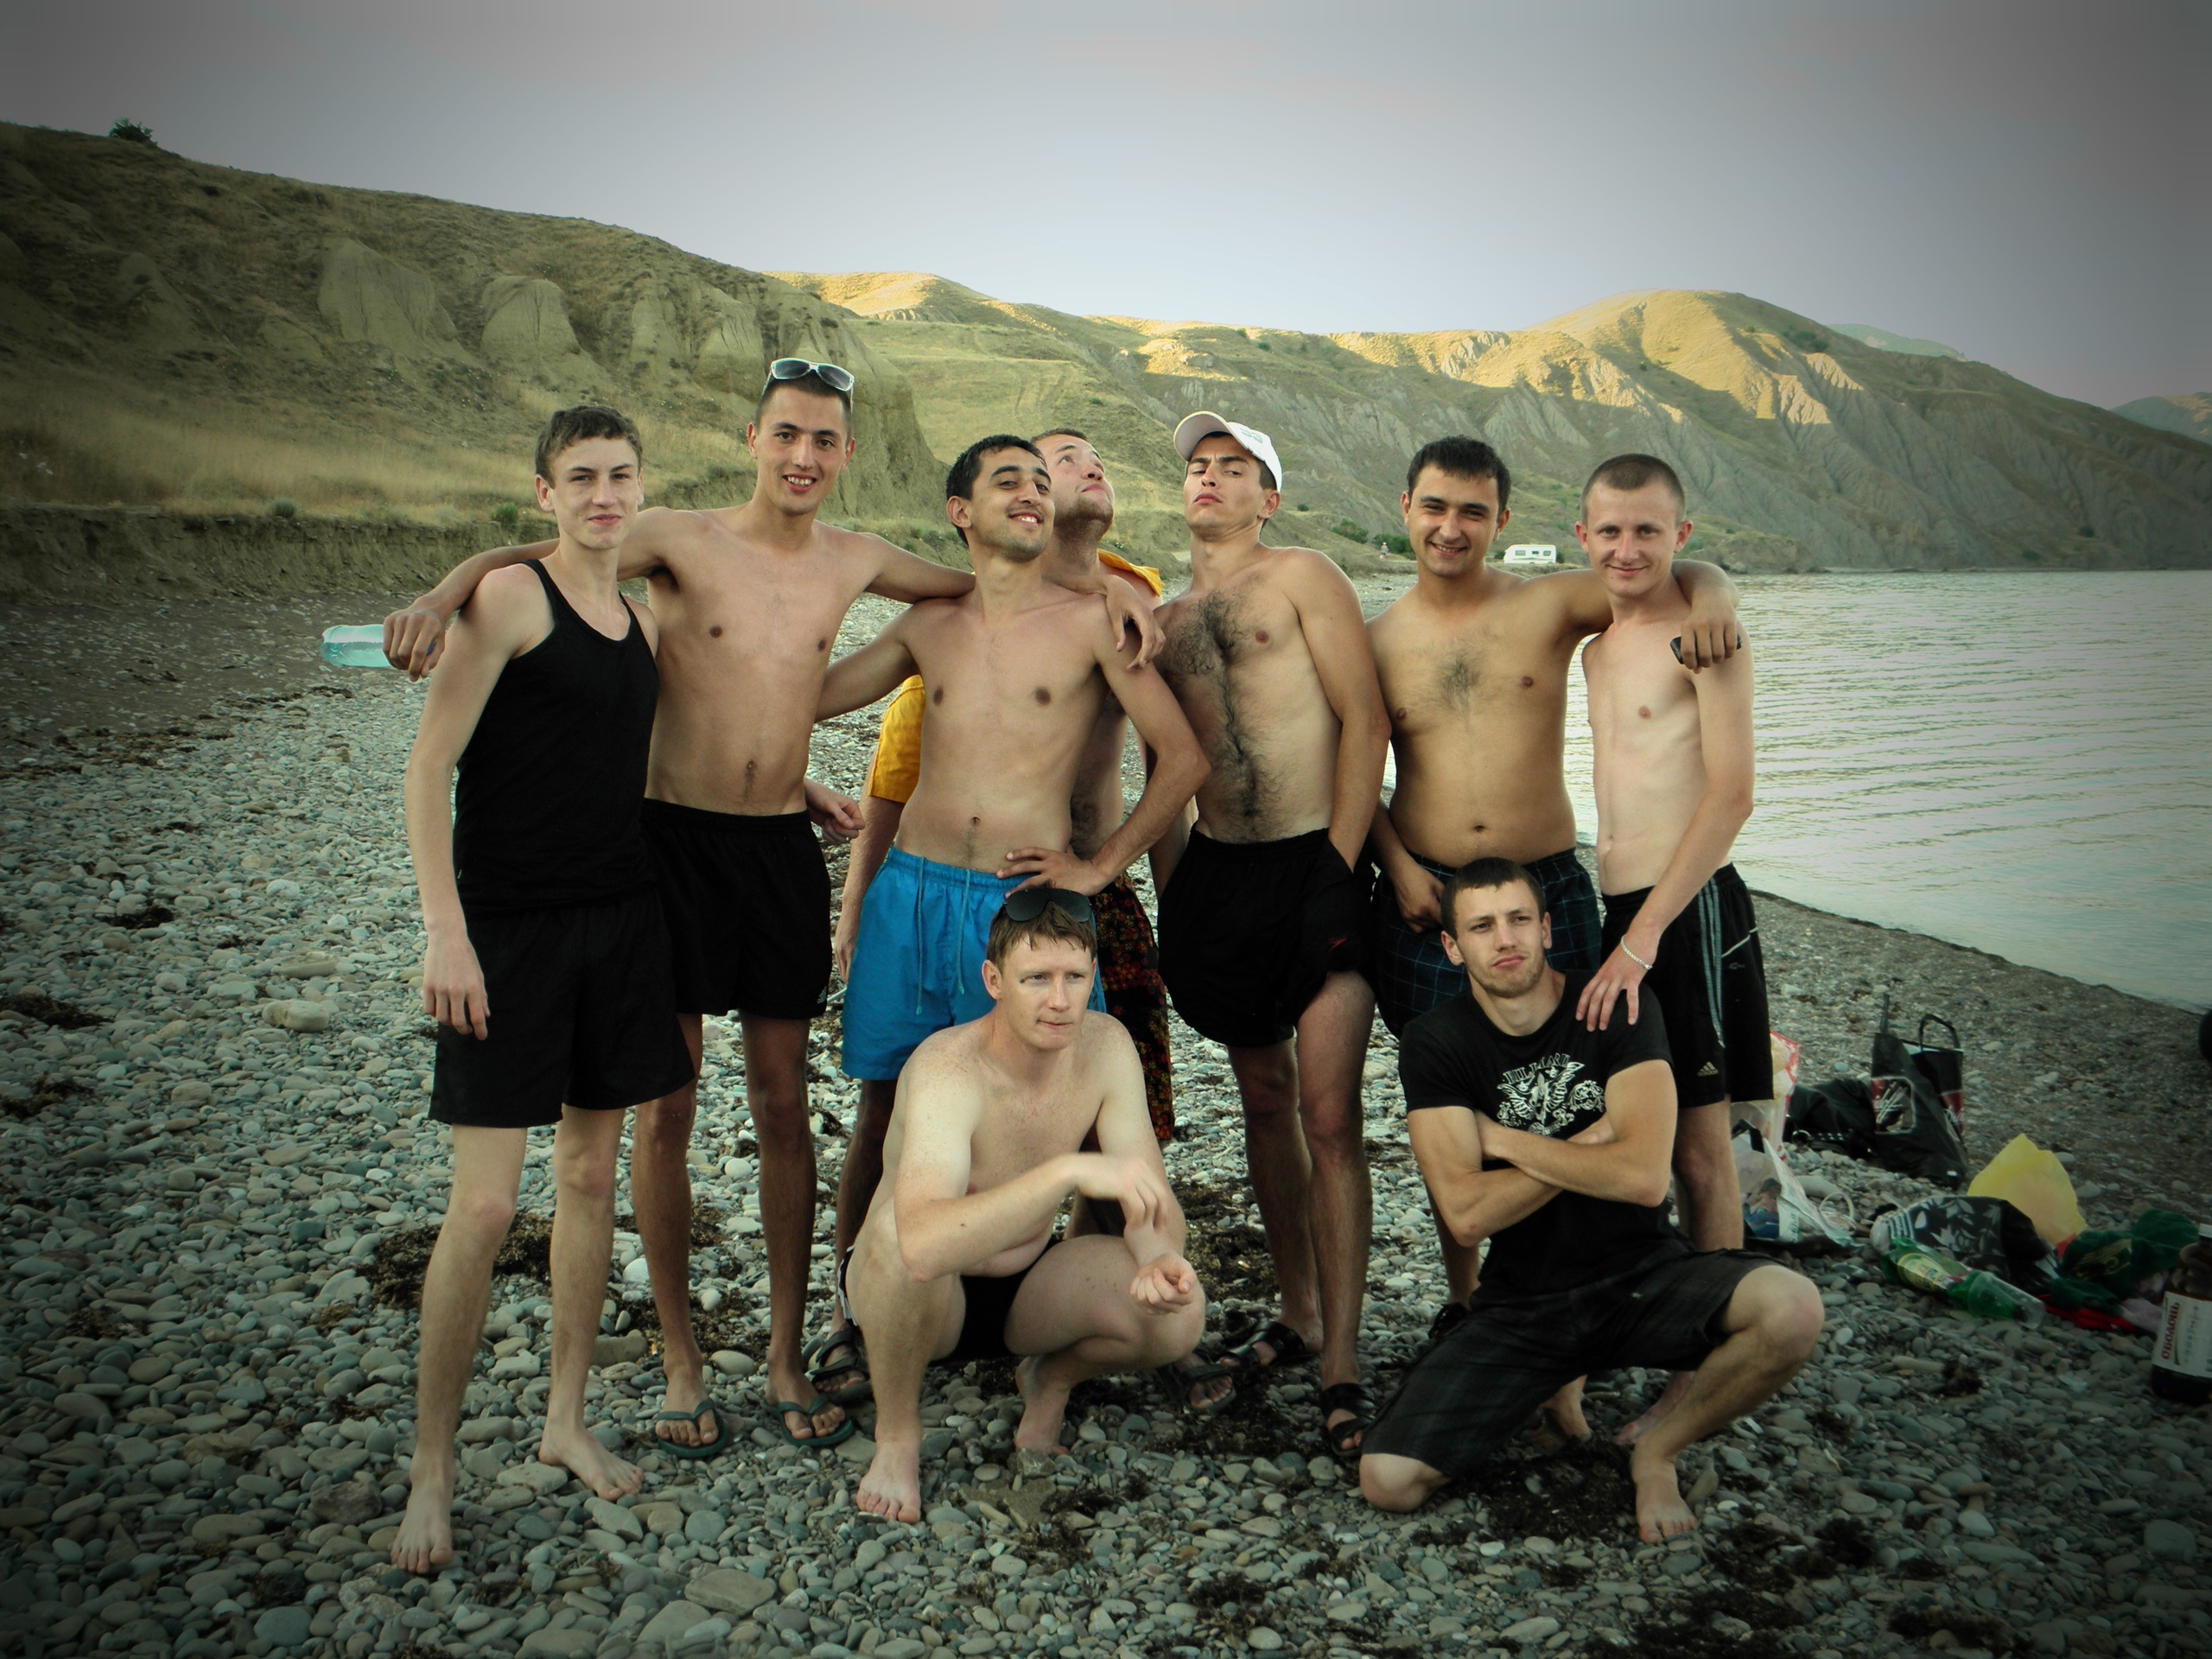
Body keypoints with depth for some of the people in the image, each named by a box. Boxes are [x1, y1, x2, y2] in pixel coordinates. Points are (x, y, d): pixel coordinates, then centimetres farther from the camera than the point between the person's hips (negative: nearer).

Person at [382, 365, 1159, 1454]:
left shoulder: (855, 563, 6)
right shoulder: (679, 541, -5)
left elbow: (986, 583, 20)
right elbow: (522, 559, -5)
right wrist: (441, 597, -25)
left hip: (783, 846, 3)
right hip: (672, 839, -3)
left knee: (782, 1105, 8)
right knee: (664, 1108, 3)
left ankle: (789, 1352, 21)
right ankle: (680, 1357, 19)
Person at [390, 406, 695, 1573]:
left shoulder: (640, 622, 12)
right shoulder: (511, 598, -9)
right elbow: (428, 769, -12)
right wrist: (446, 931, -18)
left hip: (621, 921, 6)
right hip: (507, 930, -6)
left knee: (591, 1174, 12)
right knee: (484, 1206, -5)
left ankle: (566, 1420, 27)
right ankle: (431, 1470, 10)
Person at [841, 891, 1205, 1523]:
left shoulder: (1106, 1046, -14)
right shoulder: (948, 1069, -32)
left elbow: (1154, 1201, -13)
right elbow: (923, 1245, -49)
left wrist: (1160, 1258, -37)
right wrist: (1069, 1170, -57)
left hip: (1024, 1287, 4)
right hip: (921, 1296, -4)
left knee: (1178, 1313, -24)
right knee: (896, 1230, -40)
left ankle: (1050, 1378, 10)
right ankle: (896, 1436, -12)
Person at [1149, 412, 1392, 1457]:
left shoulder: (1302, 577, 1)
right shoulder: (1162, 622, 16)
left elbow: (1365, 719, -6)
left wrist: (1342, 861, -12)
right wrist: (1168, 894, 11)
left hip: (1317, 863, -5)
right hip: (1217, 873, 6)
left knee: (1328, 1115, -9)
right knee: (1264, 1103, 13)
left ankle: (1342, 1366, -2)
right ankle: (1299, 1319, 28)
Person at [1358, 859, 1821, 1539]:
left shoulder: (1618, 1009, -7)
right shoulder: (1434, 1044, -6)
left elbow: (1644, 1177, -21)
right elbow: (1467, 1214, -16)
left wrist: (1502, 1139, -13)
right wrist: (1591, 1141, -13)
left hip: (1643, 1276, 0)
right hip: (1522, 1303, 0)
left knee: (1791, 1309, -32)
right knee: (1387, 1479, -17)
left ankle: (1657, 1450, -3)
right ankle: (1541, 1388, 13)